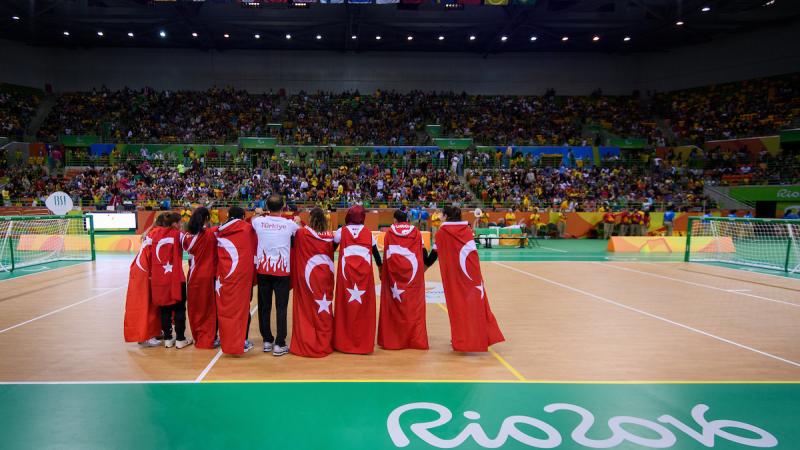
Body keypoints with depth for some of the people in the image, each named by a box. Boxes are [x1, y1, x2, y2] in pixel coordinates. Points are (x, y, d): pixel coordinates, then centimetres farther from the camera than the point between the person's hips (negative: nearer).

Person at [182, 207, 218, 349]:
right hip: (208, 276, -4)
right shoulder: (212, 233, -11)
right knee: (209, 308, 6)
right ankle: (208, 339, 9)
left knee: (195, 307, 13)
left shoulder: (188, 235, 1)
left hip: (193, 276, 4)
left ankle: (197, 337, 23)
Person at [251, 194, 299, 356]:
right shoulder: (289, 224, -5)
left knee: (264, 307, 11)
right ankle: (279, 344, 3)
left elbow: (252, 220, 24)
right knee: (281, 308, 2)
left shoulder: (259, 221, -2)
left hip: (263, 269, 2)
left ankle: (267, 341, 19)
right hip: (282, 270, -2)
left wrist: (258, 214, 43)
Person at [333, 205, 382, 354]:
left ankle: (344, 342, 15)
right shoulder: (368, 233, 9)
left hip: (346, 273, 0)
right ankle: (364, 343, 15)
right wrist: (380, 269, 25)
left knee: (346, 306, 8)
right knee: (365, 307, 8)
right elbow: (376, 253, 14)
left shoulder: (341, 231, 6)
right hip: (365, 274, 1)